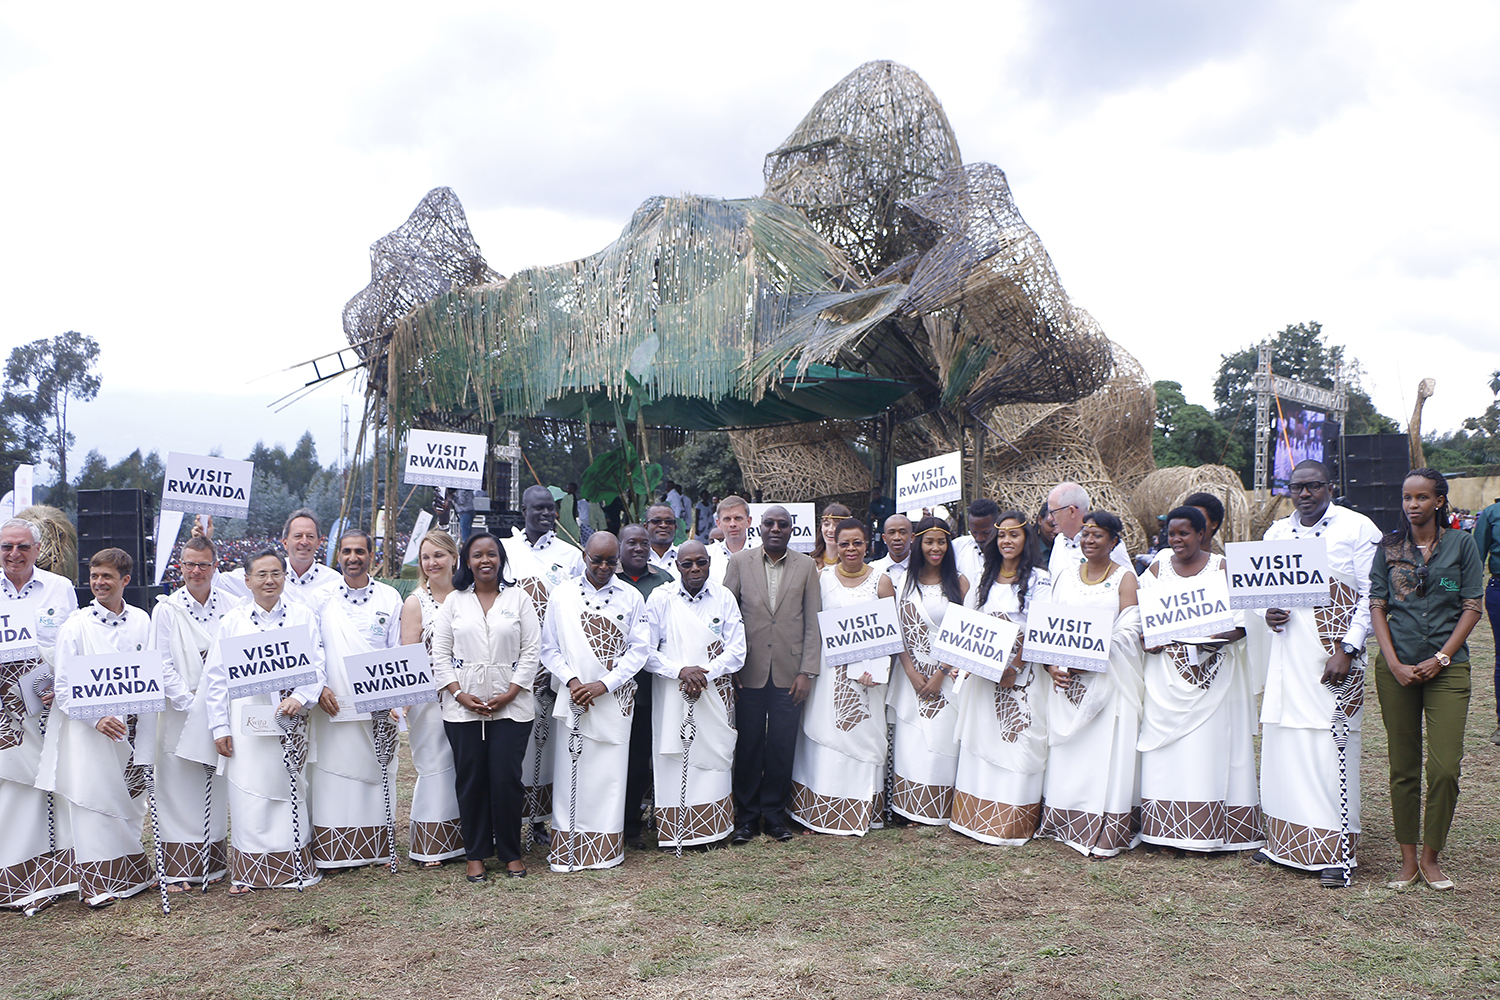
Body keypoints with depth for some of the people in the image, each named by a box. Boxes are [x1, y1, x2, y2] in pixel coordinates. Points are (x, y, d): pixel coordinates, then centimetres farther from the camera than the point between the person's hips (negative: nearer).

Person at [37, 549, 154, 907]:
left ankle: (130, 874, 25)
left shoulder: (142, 621, 4)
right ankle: (98, 883, 8)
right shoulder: (75, 626, -5)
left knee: (131, 804, 11)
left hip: (131, 727, 3)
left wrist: (144, 731, 0)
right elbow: (64, 689, -7)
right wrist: (97, 718, -21)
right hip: (88, 732, -3)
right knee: (94, 804, -2)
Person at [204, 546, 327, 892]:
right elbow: (215, 676, 5)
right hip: (246, 719, 0)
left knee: (290, 789, 6)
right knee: (248, 793, -1)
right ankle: (247, 872, 9)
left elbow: (316, 665, 1)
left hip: (290, 719, 1)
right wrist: (219, 726, -1)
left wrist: (299, 697, -18)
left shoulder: (302, 615, 5)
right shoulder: (232, 620, 5)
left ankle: (294, 866, 16)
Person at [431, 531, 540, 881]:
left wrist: (510, 694, -8)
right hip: (463, 707, 2)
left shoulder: (518, 598, 5)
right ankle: (476, 853, 19)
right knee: (470, 780, 5)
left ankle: (511, 852, 14)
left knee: (506, 779, -2)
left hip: (510, 706, -1)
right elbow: (439, 653, 5)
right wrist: (460, 695, -7)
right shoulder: (454, 601, 9)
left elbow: (532, 651, 1)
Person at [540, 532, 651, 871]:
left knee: (610, 773, 2)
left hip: (614, 700, 0)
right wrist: (571, 680, -11)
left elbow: (638, 650, 0)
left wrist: (603, 684, -11)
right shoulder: (561, 594, 4)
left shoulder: (631, 598, 3)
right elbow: (549, 648, 5)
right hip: (572, 700, 0)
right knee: (570, 771, 1)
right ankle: (568, 850, 10)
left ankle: (607, 848, 12)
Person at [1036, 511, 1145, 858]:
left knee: (1105, 751, -5)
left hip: (1108, 679, -4)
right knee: (1066, 751, 7)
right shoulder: (1066, 578, 13)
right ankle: (1065, 823, 17)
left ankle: (1105, 834, 1)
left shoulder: (1124, 579, 0)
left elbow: (1129, 632, -9)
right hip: (1066, 680, 4)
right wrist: (1051, 664, -8)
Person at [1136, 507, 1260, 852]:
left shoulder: (1223, 568, 2)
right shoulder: (1157, 570, 11)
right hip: (1166, 674, 3)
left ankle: (1211, 833, 4)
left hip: (1213, 675, -3)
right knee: (1166, 751, 1)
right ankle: (1168, 831, 8)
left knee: (1211, 745, -4)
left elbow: (1243, 620, -3)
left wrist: (1222, 638, -22)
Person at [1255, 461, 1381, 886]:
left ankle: (1335, 850, 2)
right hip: (1286, 655, 5)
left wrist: (1347, 650, -13)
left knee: (1331, 747, -6)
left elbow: (1371, 596, -5)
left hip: (1334, 656, -5)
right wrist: (1267, 612, -2)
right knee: (1281, 742, 6)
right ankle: (1284, 839, 17)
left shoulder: (1358, 528, -2)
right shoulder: (1276, 533, 13)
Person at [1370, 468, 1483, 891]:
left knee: (1444, 768, -7)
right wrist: (1394, 663, -6)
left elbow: (1471, 608, 2)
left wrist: (1441, 658, -8)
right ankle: (1408, 860, 16)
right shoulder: (1389, 548, 7)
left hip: (1447, 667, -1)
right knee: (1403, 768, 5)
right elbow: (1377, 607, 6)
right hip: (1396, 667, 1)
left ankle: (1431, 857, 12)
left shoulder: (1461, 545, 3)